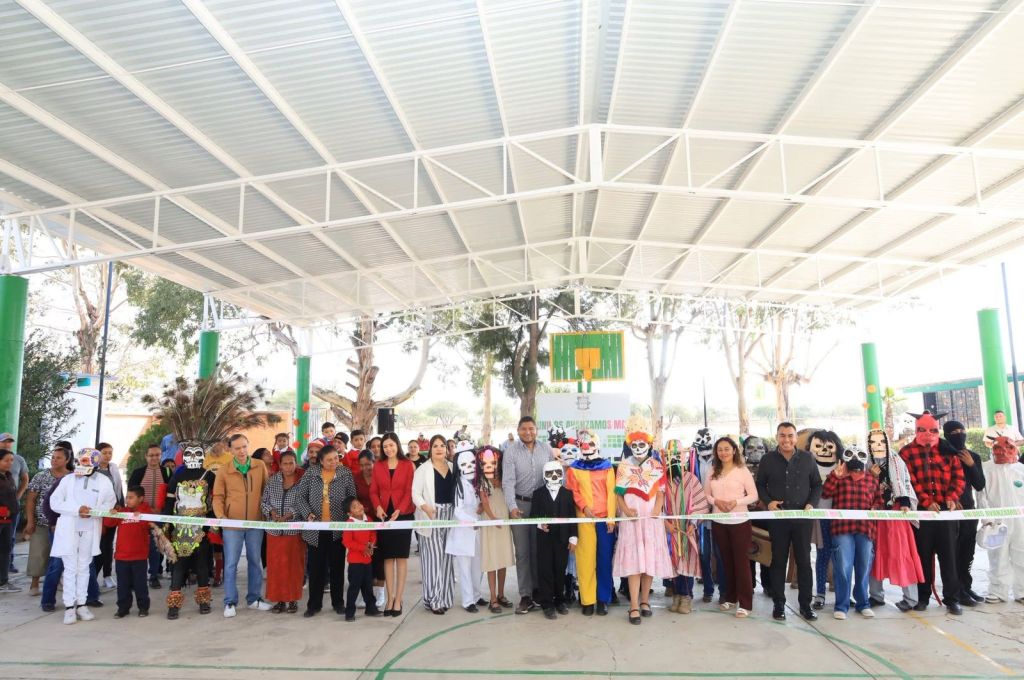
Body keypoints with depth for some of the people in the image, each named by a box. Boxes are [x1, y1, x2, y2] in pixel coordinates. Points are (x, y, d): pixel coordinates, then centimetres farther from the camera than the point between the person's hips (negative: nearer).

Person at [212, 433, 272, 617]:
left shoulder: (260, 467, 0)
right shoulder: (224, 470, -3)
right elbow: (218, 496, 1)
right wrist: (220, 515, -14)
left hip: (256, 523, 2)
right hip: (232, 524, -1)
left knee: (255, 561, 12)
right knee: (231, 564, 3)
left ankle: (254, 598, 25)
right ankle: (230, 602, 14)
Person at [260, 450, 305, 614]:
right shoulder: (272, 480, 6)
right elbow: (264, 501, 10)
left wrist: (290, 514, -19)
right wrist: (271, 511, -9)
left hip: (295, 530, -3)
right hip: (274, 530, 3)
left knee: (294, 566, 3)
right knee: (275, 565, 5)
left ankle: (293, 600, 15)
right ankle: (280, 599, 17)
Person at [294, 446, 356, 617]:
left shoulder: (346, 474, 1)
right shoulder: (310, 473, 1)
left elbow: (352, 498, 3)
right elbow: (300, 497, 1)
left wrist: (350, 518, -8)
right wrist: (307, 514, -14)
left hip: (338, 529, 0)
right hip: (315, 529, 0)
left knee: (337, 566, 8)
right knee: (315, 567, 6)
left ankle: (338, 603, 22)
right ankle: (314, 604, 19)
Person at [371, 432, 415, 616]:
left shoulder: (408, 465, -1)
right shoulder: (378, 466, 7)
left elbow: (409, 491, -6)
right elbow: (374, 491, 5)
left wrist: (399, 510, -19)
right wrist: (377, 507, -14)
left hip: (403, 515, -2)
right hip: (384, 515, 2)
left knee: (401, 557, 1)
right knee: (387, 557, 6)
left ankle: (398, 600, 7)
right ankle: (390, 599, 13)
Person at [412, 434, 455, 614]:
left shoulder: (453, 468, 10)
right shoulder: (423, 469, -1)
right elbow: (416, 494, -6)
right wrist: (426, 507, -22)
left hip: (449, 515, 4)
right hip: (431, 517, -4)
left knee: (446, 557, 8)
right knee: (434, 556, -7)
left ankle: (444, 596, 18)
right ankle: (433, 599, 2)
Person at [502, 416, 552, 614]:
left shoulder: (546, 449, 2)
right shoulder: (511, 451, -5)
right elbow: (508, 481, -11)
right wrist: (512, 506, -23)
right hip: (520, 504, -1)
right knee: (522, 552, 4)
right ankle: (525, 596, 10)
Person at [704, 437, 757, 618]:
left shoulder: (742, 470, -6)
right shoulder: (713, 471, 6)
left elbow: (754, 495, -6)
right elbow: (705, 494, 8)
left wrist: (736, 502, -21)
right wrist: (716, 501, -12)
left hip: (739, 522, -4)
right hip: (719, 522, 4)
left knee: (741, 561, -1)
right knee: (727, 560, 14)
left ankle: (745, 603, 5)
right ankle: (730, 597, 26)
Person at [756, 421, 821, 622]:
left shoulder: (807, 458, 2)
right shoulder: (768, 459, 1)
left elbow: (817, 484, 8)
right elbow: (760, 484, 8)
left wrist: (812, 504, -7)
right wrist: (768, 502, -9)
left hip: (802, 517, 1)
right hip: (777, 518, 0)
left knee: (804, 561, 7)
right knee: (779, 561, 7)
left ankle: (805, 605, 19)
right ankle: (779, 604, 16)